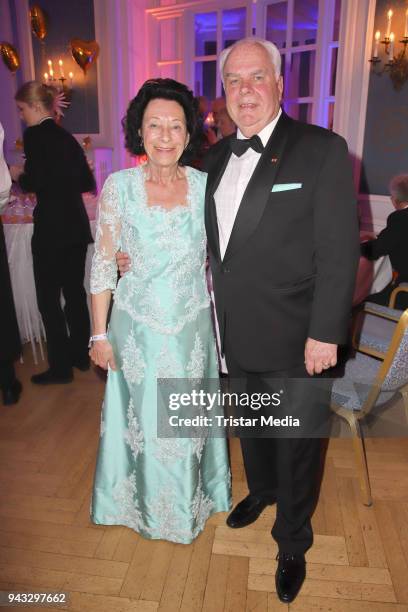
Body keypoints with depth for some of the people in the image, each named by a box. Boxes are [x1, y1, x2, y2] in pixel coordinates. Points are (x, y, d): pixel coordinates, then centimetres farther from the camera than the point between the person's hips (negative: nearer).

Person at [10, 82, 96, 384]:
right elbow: (88, 183, 15)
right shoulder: (67, 136, 13)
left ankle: (61, 366, 9)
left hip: (52, 229, -7)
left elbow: (36, 182, -16)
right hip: (76, 225, 8)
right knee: (75, 292, 15)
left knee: (49, 298, 2)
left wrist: (18, 175, 3)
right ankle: (81, 355, 27)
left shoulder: (35, 135, -8)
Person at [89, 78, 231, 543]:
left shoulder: (205, 186, -5)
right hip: (137, 326, -1)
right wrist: (99, 335, -5)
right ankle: (147, 502, 45)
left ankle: (191, 499, 47)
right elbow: (102, 265, -6)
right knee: (143, 418, 15)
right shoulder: (118, 186, -10)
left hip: (193, 325, 2)